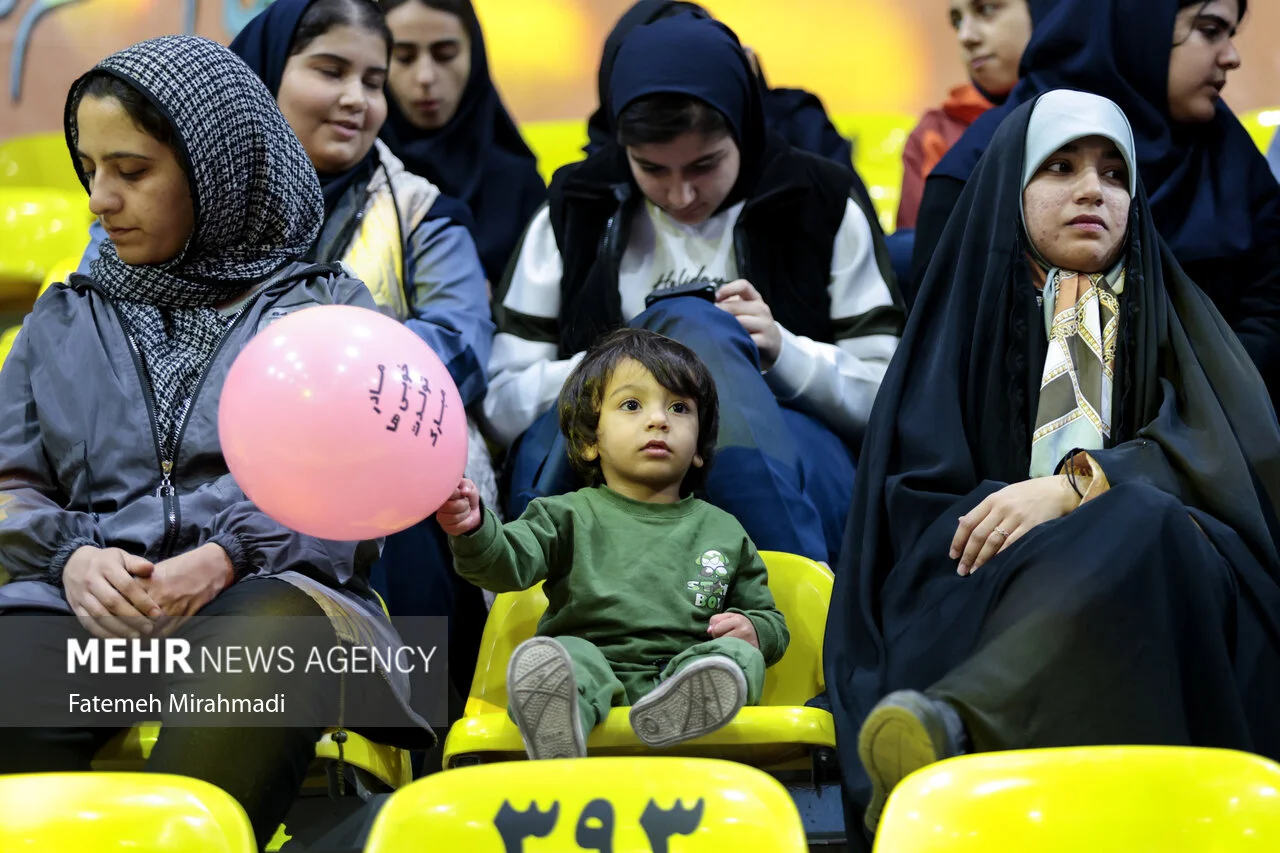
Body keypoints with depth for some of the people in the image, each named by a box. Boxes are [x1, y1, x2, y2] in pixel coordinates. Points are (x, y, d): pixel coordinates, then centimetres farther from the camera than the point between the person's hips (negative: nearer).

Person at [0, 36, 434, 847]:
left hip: (267, 586, -2)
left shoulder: (327, 309, 17)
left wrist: (222, 559, -13)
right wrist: (72, 557, -4)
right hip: (91, 596, 2)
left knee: (272, 640, -41)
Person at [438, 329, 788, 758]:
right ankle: (556, 730, -65)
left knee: (738, 655, -27)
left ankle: (675, 710, -58)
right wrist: (474, 528, -25)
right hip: (595, 668, -2)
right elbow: (507, 564, -2)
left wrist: (753, 630, 1)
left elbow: (770, 621, 27)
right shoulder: (571, 516, 16)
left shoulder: (723, 531, 22)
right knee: (556, 655, -32)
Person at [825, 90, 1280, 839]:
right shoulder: (967, 319, 23)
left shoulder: (1176, 319, 25)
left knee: (1140, 524, -36)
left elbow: (1216, 456, 5)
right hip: (982, 595, 0)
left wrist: (1077, 491, -14)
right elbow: (917, 495, 9)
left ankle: (954, 731, -58)